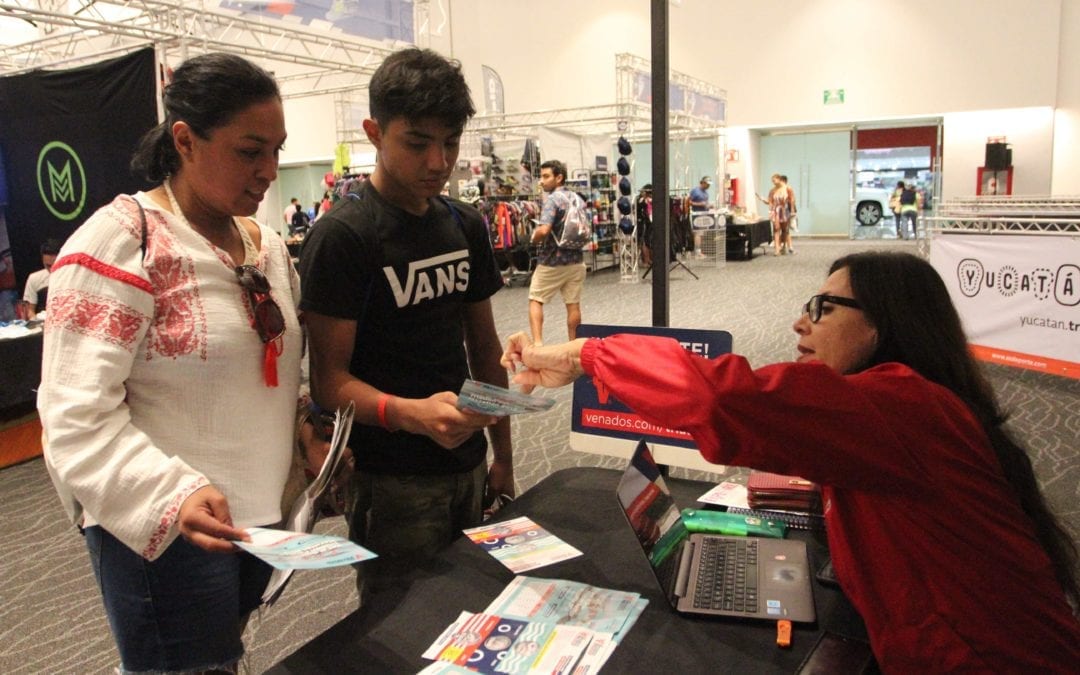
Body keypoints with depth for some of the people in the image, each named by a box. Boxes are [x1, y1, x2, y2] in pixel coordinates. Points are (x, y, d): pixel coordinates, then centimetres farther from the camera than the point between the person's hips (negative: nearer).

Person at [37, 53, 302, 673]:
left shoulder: (268, 246, 7)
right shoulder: (118, 245, -15)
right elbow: (77, 417, -20)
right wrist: (173, 495, -32)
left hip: (262, 516, 7)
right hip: (165, 530, -7)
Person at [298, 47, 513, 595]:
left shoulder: (467, 226, 6)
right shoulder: (342, 235, -14)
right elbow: (328, 378, -16)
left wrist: (503, 453, 11)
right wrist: (409, 413, -35)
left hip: (467, 465, 7)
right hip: (392, 482, -6)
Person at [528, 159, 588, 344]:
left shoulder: (552, 199, -16)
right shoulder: (578, 199, 8)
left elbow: (543, 230, -27)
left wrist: (534, 239, -9)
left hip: (552, 262, -6)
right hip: (576, 260, 6)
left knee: (535, 300, 6)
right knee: (573, 304, 9)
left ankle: (537, 343, -5)